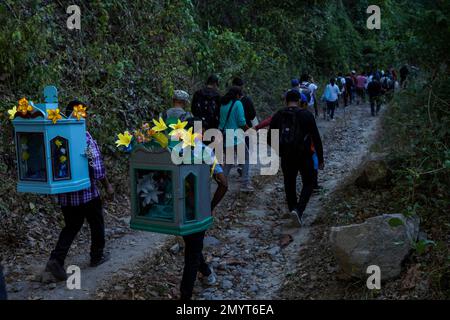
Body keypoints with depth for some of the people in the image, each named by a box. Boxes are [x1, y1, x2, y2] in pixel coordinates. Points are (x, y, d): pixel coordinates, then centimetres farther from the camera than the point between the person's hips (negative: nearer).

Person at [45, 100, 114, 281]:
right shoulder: (84, 137, -17)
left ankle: (56, 259, 3)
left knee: (71, 226, 18)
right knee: (96, 224, 16)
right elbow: (97, 166, -17)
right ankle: (97, 256, 30)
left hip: (65, 193, 5)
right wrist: (107, 185, -5)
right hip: (87, 192, -5)